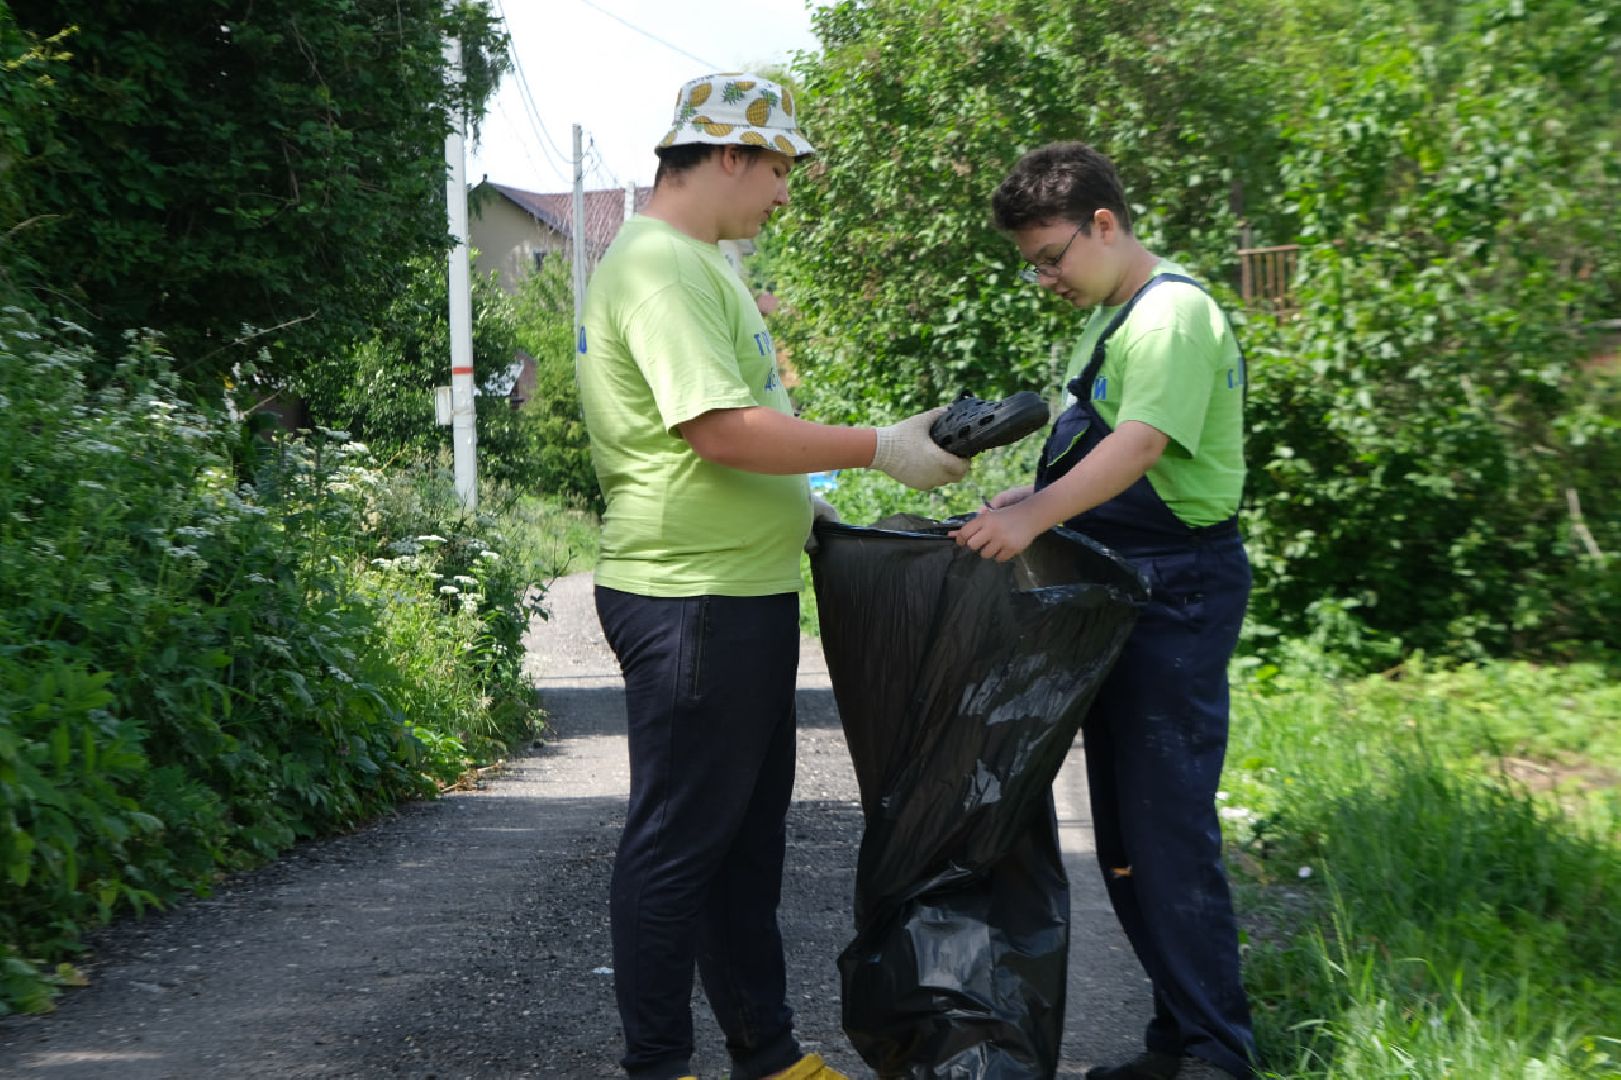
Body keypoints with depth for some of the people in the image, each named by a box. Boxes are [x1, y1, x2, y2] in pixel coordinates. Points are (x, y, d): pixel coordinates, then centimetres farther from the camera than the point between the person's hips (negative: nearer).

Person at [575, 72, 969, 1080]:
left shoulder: (699, 262, 17)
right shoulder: (660, 264, -17)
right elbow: (720, 429, -25)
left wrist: (791, 503, 17)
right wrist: (880, 448, -19)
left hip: (743, 593, 11)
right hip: (693, 602, -11)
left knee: (747, 837, 17)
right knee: (678, 843, -1)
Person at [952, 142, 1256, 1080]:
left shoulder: (1173, 312, -14)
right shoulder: (1107, 316, 17)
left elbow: (1143, 443, -28)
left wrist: (1036, 517, -37)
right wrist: (1031, 498, 10)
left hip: (1178, 595, -10)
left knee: (1168, 828, -9)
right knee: (1123, 829, 12)